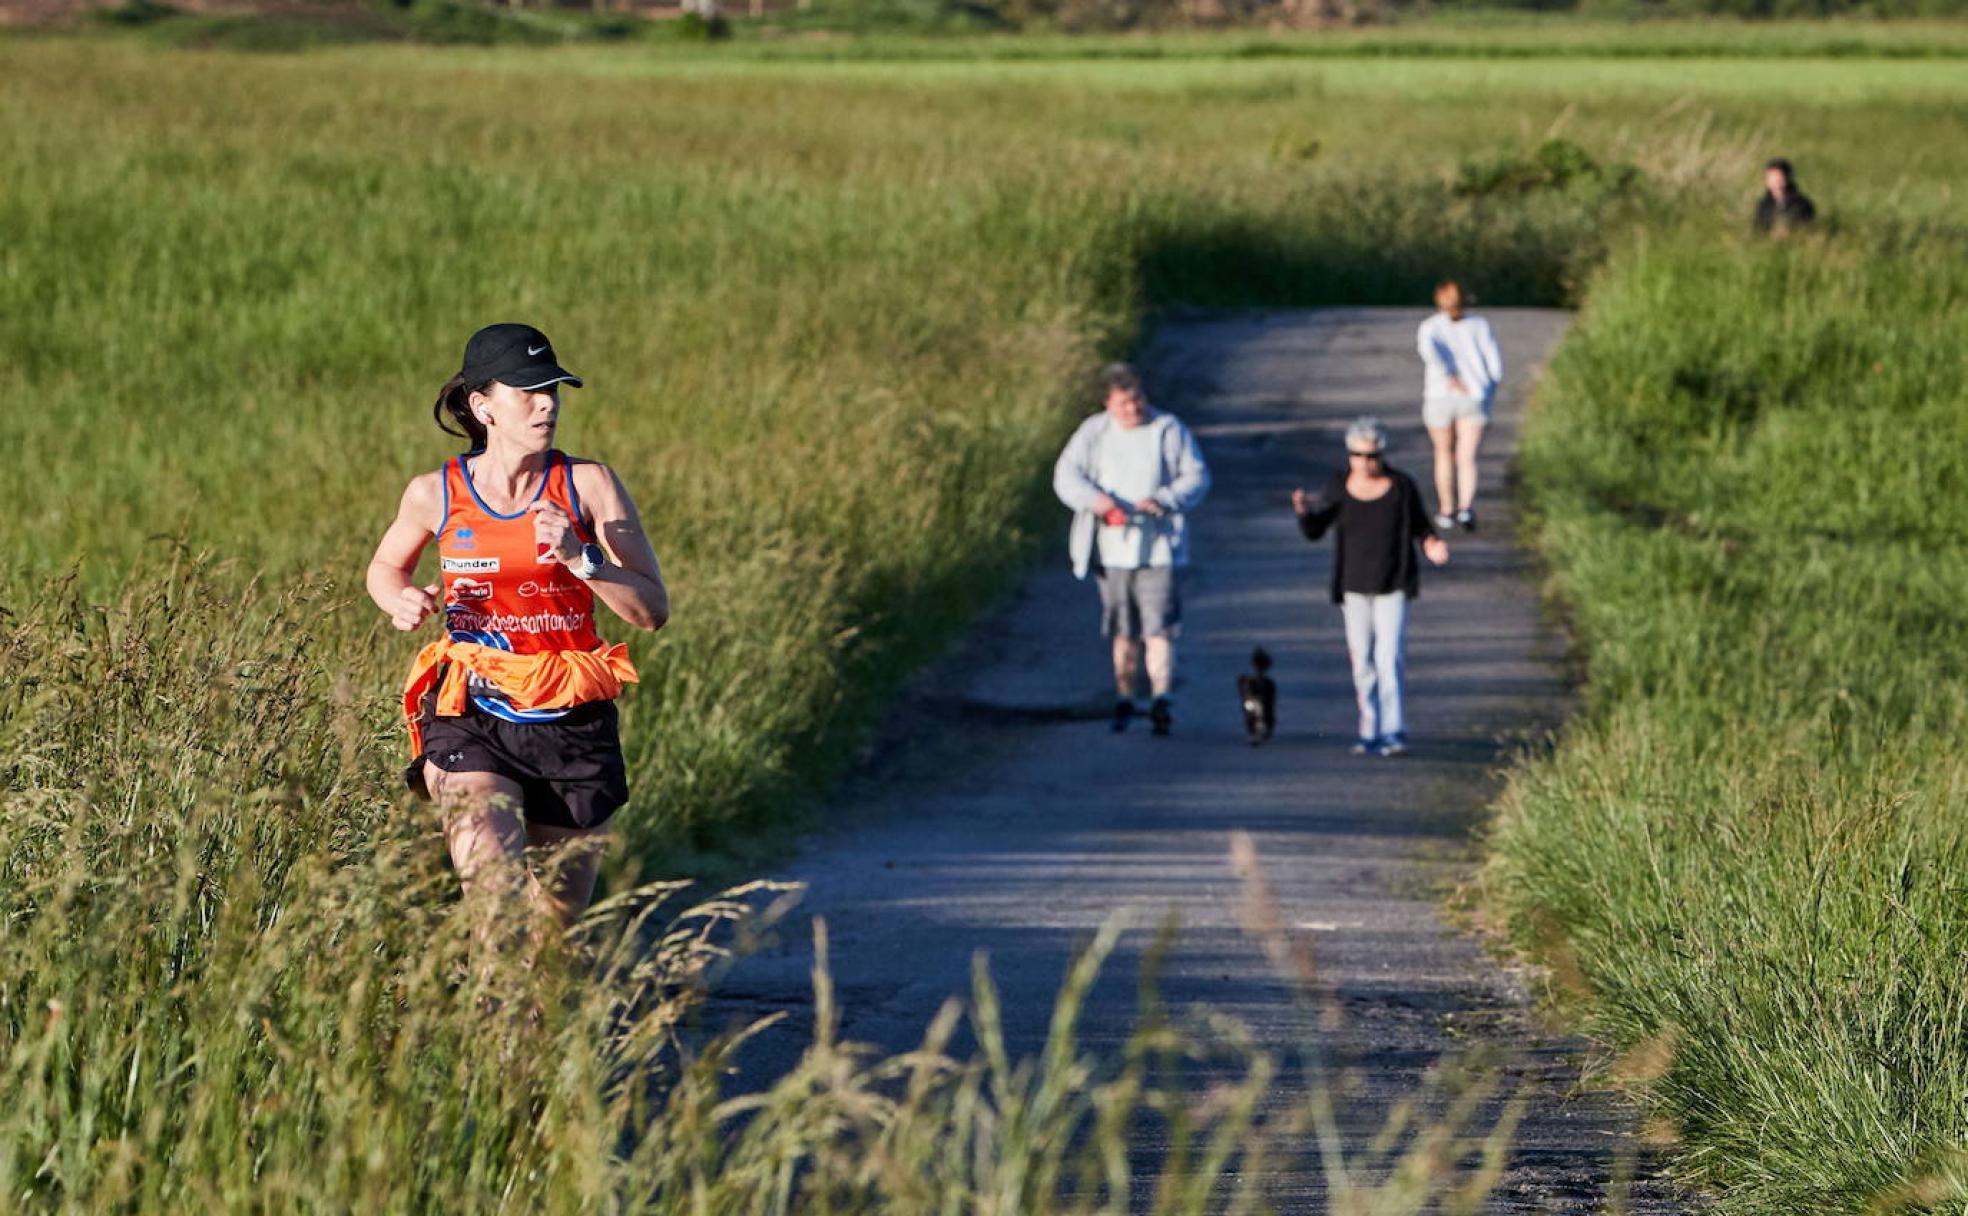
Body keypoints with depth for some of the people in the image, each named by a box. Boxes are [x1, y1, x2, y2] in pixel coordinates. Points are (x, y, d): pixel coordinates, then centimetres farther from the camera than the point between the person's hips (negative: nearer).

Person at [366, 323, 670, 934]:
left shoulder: (588, 485, -4)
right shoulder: (436, 494, -2)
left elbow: (653, 609, -6)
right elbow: (385, 567, 19)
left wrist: (579, 557, -21)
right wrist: (402, 601, -4)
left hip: (572, 722, 1)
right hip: (471, 717, -1)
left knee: (557, 913, 15)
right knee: (492, 891, -26)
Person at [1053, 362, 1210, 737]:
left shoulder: (1168, 430, 1)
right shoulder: (1094, 432, 5)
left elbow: (1197, 477, 0)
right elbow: (1066, 475, -2)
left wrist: (1163, 501, -18)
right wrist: (1094, 499, -22)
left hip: (1158, 548, -3)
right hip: (1113, 548, 3)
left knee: (1158, 625, -13)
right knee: (1124, 631, 10)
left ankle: (1162, 699, -18)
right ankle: (1125, 700, 18)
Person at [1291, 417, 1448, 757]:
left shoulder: (1401, 486, -6)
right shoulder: (1339, 488, -2)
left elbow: (1420, 526, 5)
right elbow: (1313, 531, 0)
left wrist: (1431, 546, -16)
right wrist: (1304, 511, -21)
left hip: (1393, 587, -2)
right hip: (1355, 587, 2)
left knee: (1390, 657, -14)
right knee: (1362, 662, 5)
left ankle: (1393, 732, -14)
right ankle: (1370, 732, 15)